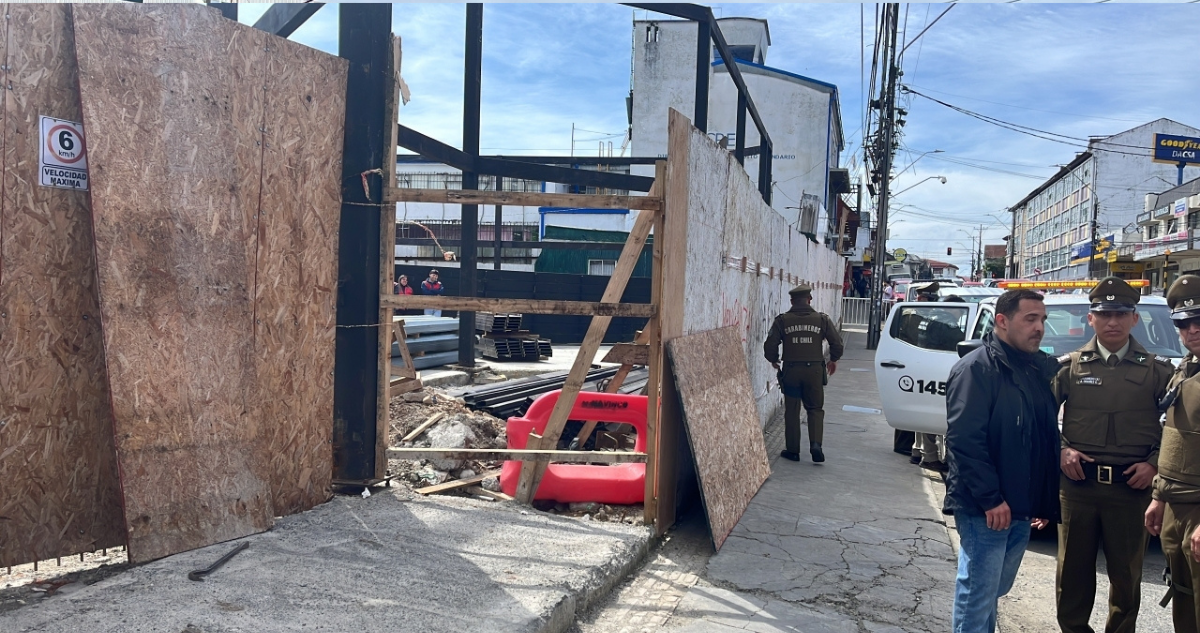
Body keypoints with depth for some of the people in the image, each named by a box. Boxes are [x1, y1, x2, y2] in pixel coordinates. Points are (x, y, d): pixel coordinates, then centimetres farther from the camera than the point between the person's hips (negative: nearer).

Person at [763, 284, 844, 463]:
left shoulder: (782, 320, -2)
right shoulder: (822, 319, 0)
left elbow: (770, 345, -4)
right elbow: (837, 343, 1)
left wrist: (774, 361, 16)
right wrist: (833, 360, 20)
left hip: (790, 370, 0)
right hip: (814, 370, 0)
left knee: (791, 410, 9)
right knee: (815, 408, 13)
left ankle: (792, 450, 12)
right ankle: (815, 444, -5)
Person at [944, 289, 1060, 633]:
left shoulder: (1044, 368, 11)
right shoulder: (976, 369, -13)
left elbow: (1049, 438, 17)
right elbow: (964, 440, -20)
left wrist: (1047, 499, 13)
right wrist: (990, 499, -21)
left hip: (1023, 508, 8)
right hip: (984, 509, -8)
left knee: (994, 590, 19)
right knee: (977, 597, -1)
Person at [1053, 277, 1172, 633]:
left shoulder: (1157, 371, 2)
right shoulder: (1069, 367, 2)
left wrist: (1155, 462, -6)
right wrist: (1061, 450, -8)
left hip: (1131, 487, 0)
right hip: (1077, 484, 0)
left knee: (1126, 576, 12)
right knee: (1073, 571, 11)